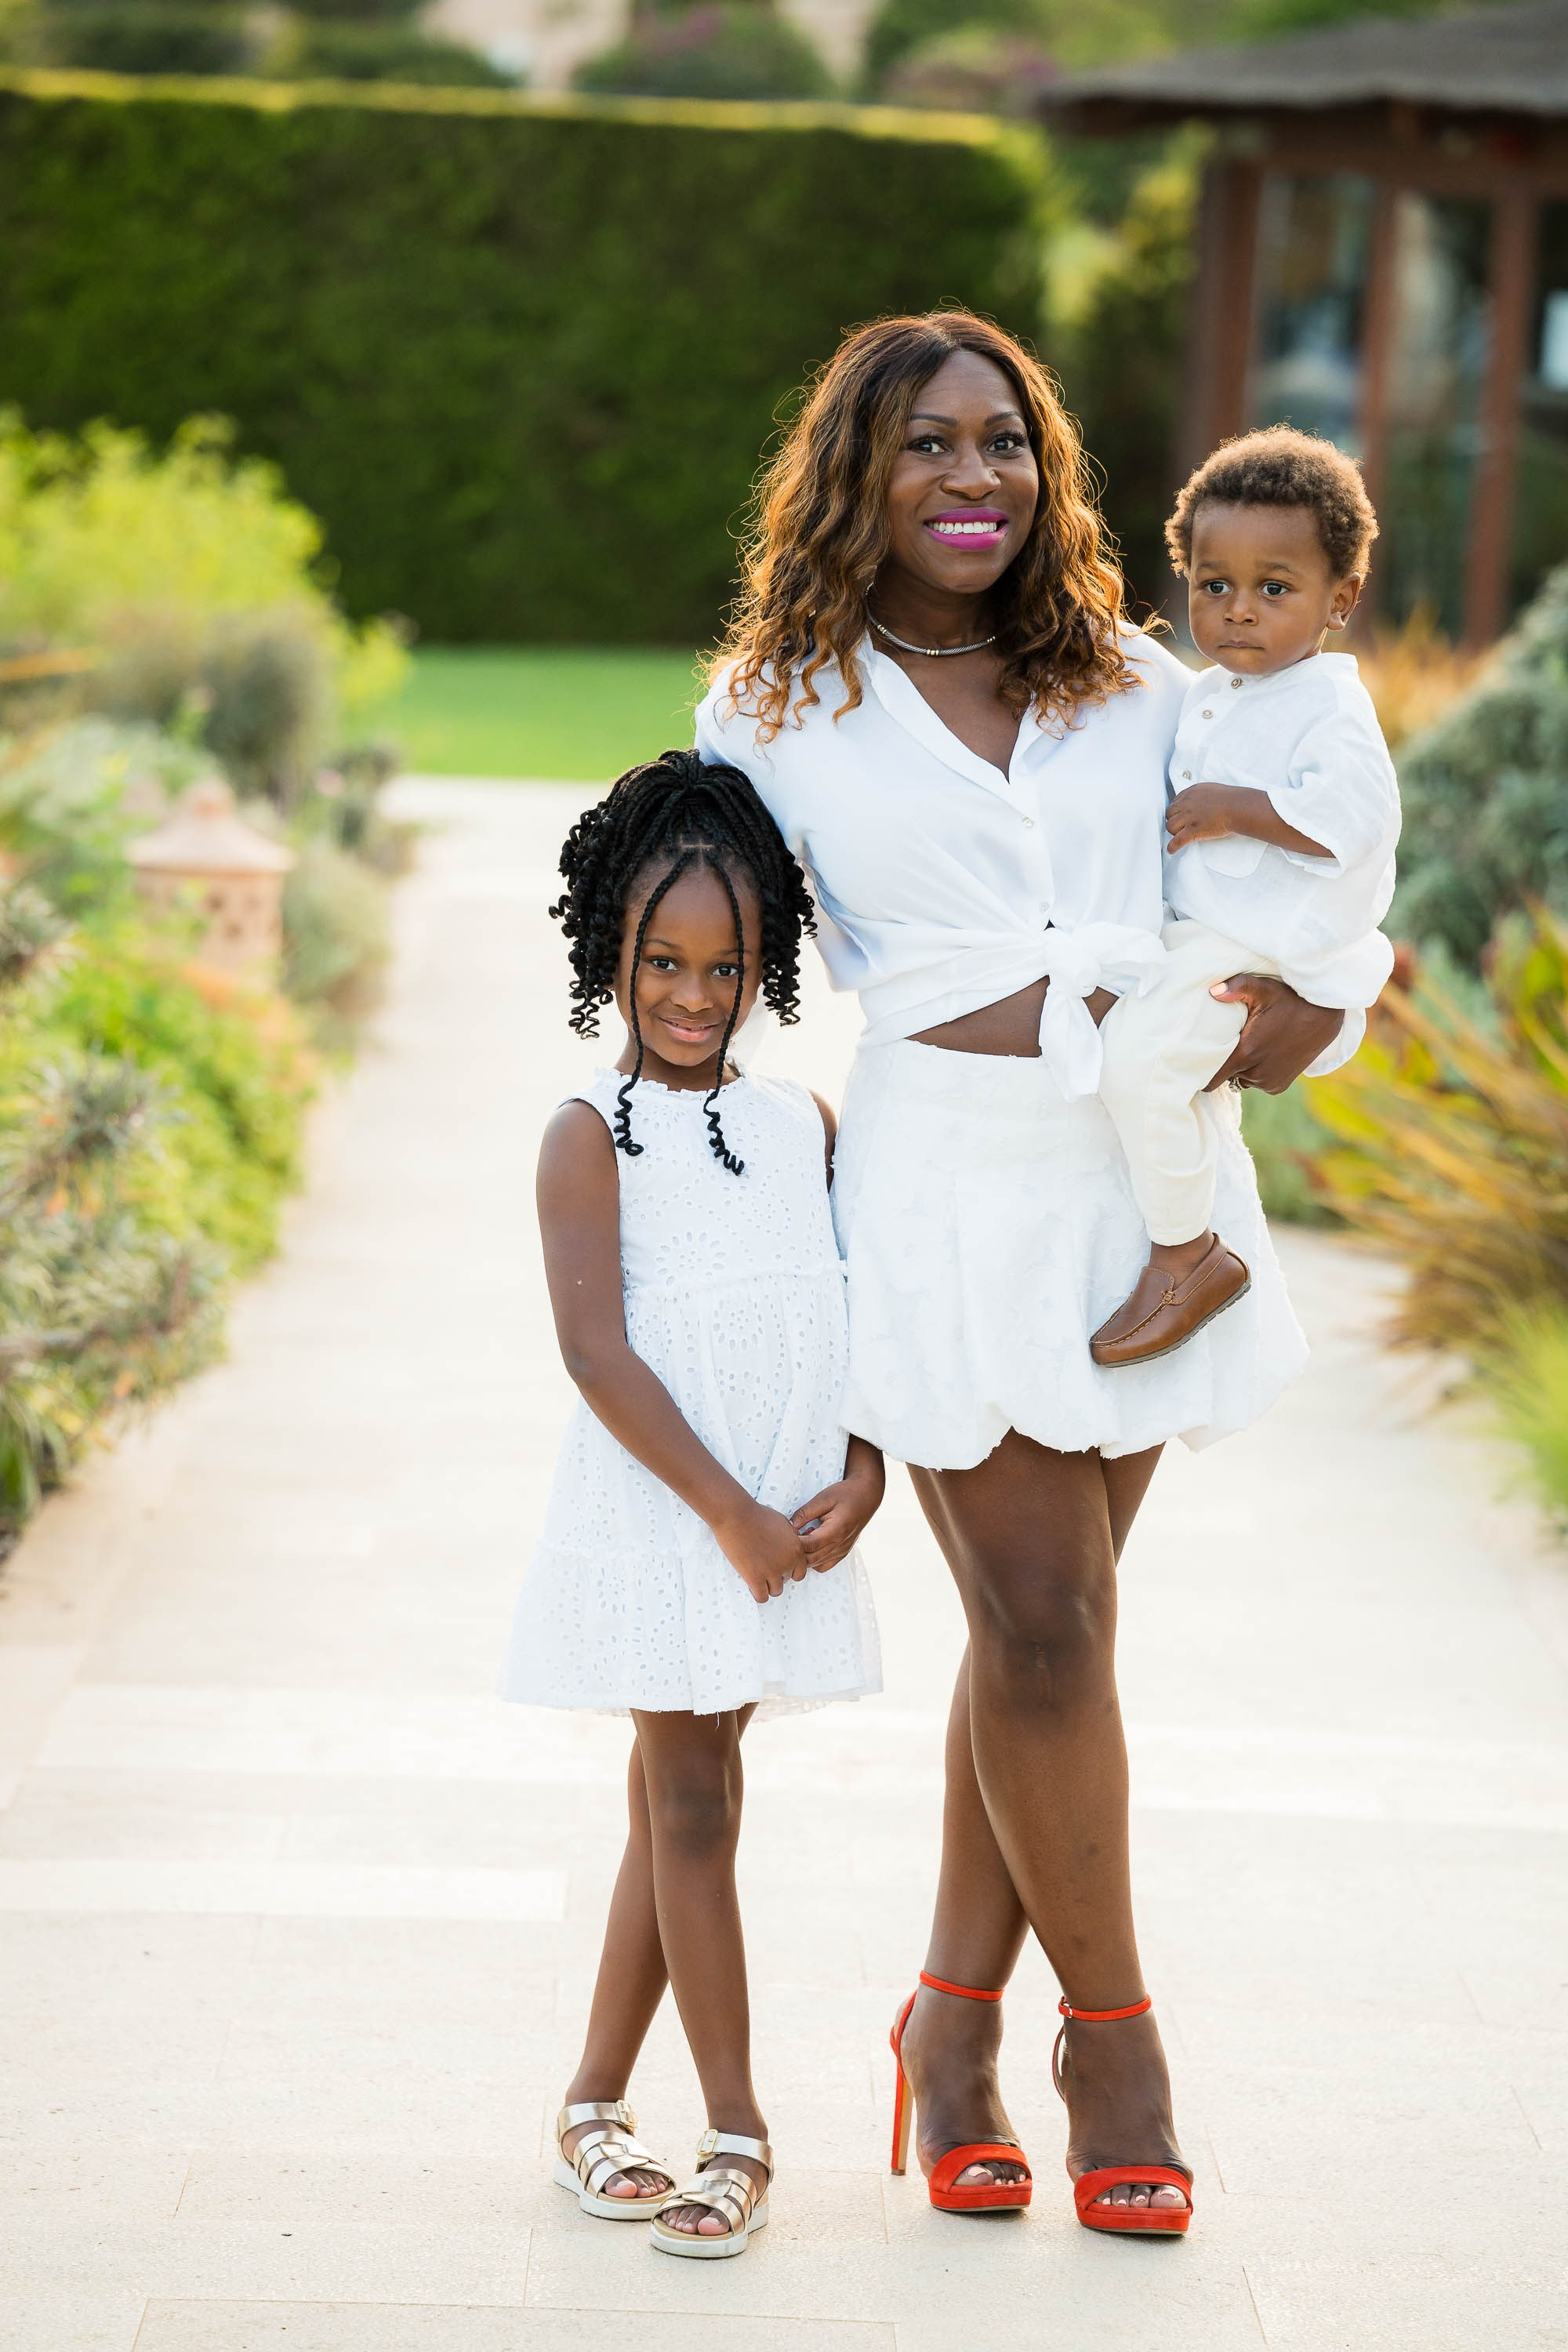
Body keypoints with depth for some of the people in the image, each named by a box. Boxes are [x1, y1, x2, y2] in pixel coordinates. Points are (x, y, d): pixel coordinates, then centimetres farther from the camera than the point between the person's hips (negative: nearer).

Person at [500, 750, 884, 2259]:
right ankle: (736, 2132, 5)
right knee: (696, 1808, -3)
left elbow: (867, 1313, 11)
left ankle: (593, 2106, 22)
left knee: (673, 1808, 12)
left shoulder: (802, 1125, 9)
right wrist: (729, 1512, -16)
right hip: (654, 1516, -5)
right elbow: (598, 1353, -14)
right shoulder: (590, 1138, -7)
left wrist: (861, 1478, -4)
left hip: (782, 1526, 5)